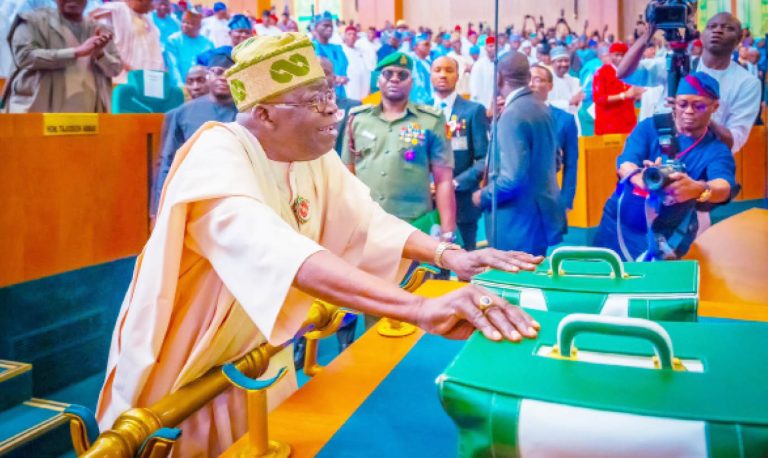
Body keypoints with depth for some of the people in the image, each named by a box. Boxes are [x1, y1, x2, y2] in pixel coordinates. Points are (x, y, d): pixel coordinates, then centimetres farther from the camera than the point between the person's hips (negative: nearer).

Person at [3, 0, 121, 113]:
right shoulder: (34, 21, 5)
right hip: (42, 110, -3)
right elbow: (24, 56, -10)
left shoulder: (99, 30, 18)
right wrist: (76, 52, -16)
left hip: (87, 111, 4)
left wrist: (100, 53, -11)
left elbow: (116, 69, 13)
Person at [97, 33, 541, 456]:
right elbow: (275, 249, -46)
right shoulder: (217, 154, -30)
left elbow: (369, 221, -6)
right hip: (188, 371, -6)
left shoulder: (315, 156, -5)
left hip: (262, 358, 7)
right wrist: (419, 308, -56)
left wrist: (449, 255, -25)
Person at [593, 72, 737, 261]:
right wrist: (641, 178, -46)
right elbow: (624, 163, -20)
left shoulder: (717, 151, -7)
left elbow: (724, 187, -28)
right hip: (618, 223, 2)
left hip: (666, 238, -1)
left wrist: (697, 189, -53)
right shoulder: (650, 127, -4)